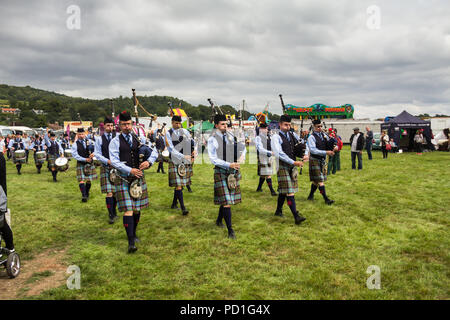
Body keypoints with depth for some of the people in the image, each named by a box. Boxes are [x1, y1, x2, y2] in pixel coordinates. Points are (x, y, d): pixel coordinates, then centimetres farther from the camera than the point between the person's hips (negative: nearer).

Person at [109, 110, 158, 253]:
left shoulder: (139, 139, 8)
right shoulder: (115, 141, -2)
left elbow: (154, 151, 8)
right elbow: (114, 160, -11)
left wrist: (148, 161, -13)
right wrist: (130, 170, -21)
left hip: (138, 177, 4)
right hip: (123, 179, -4)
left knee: (137, 209, 11)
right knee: (128, 210, -10)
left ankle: (133, 234, 32)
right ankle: (131, 242, -7)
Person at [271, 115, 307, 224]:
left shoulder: (292, 135, 11)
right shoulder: (276, 137, -9)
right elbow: (279, 153, -19)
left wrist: (305, 155, 0)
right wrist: (294, 162, -22)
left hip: (293, 167, 6)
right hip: (283, 167, -6)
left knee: (283, 190, 16)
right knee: (289, 192, -9)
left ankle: (278, 210, 30)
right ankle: (296, 216, -10)